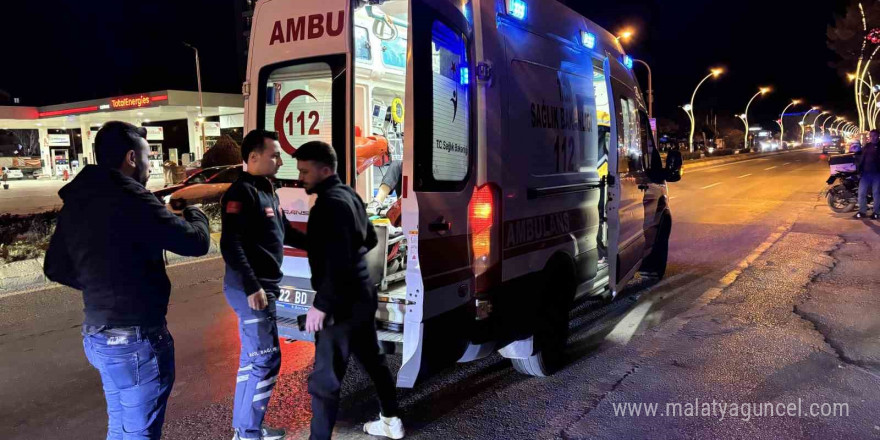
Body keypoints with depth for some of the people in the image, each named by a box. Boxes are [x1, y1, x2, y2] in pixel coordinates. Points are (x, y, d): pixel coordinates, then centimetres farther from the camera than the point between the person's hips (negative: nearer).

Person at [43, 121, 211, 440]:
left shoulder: (77, 201, 6)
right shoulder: (129, 198, -21)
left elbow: (56, 268, 15)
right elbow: (196, 242, -19)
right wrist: (194, 213, 2)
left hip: (98, 335, 9)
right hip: (135, 340, -8)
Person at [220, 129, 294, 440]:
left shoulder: (267, 191, 14)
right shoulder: (242, 192, -16)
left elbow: (284, 231, 24)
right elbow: (231, 245, -24)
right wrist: (251, 286, -26)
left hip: (264, 286, 10)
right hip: (251, 289, -10)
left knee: (253, 359, 17)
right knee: (265, 361, -3)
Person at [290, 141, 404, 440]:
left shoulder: (330, 203, -19)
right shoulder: (349, 194, 9)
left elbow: (337, 262, -25)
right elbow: (369, 240, 20)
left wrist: (321, 304, -20)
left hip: (343, 302, -10)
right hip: (362, 294, 10)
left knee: (324, 379, -1)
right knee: (372, 360, 23)